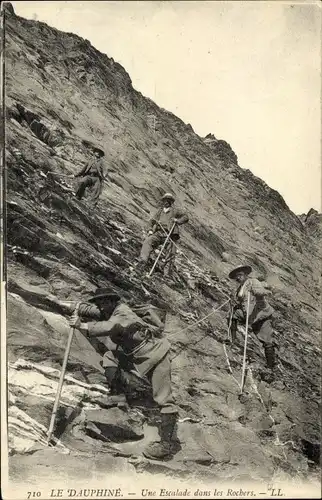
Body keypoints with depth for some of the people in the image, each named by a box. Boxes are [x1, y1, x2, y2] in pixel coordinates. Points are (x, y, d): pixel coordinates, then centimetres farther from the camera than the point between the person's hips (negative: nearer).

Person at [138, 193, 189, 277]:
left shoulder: (175, 211, 22)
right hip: (158, 233, 2)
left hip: (169, 234, -1)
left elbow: (186, 217, 18)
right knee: (148, 241, -28)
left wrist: (178, 221, -2)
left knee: (170, 254, -15)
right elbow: (151, 221, 25)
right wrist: (150, 230, 6)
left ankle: (167, 274, -13)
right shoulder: (159, 211, 30)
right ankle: (143, 261, -43)